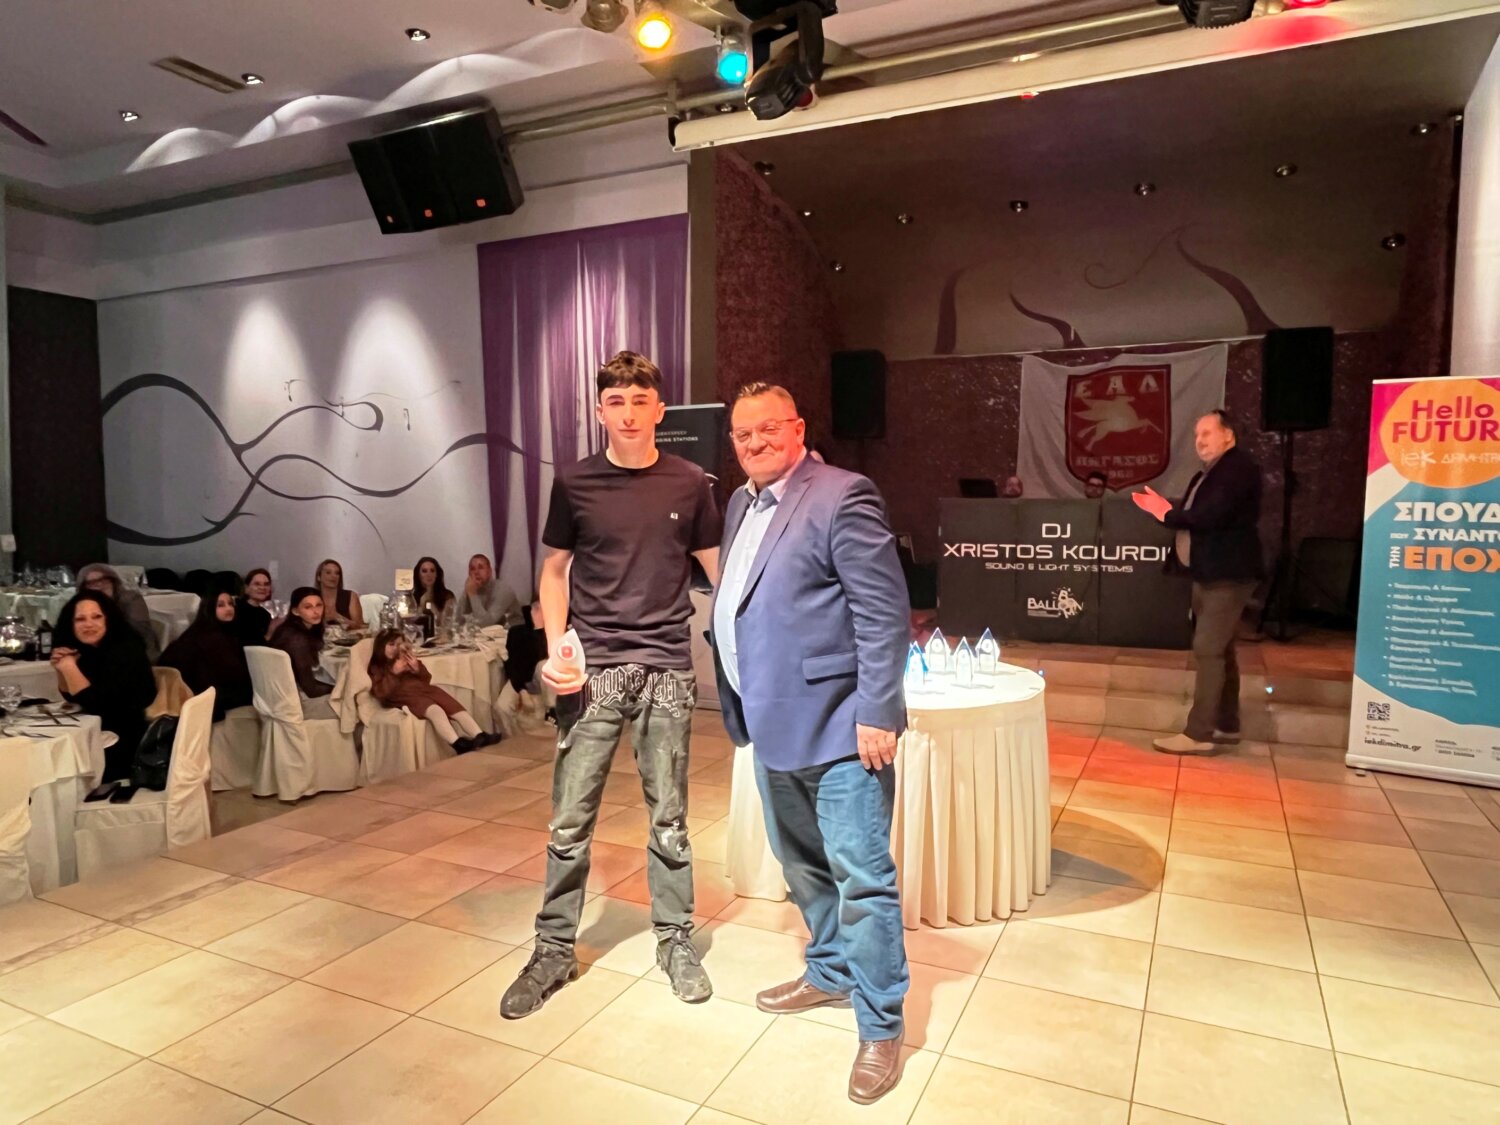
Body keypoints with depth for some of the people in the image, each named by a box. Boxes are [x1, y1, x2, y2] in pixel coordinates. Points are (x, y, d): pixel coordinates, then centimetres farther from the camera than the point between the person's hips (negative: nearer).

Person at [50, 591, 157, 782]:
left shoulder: (124, 650, -20)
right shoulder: (87, 649, 4)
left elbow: (100, 706, -23)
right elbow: (72, 697, 14)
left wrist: (70, 668, -23)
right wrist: (61, 669, -3)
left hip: (128, 743, -8)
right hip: (100, 735, 8)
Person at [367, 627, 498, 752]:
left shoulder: (406, 659, 27)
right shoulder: (377, 668, 12)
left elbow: (427, 680, 23)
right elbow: (381, 693, -5)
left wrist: (418, 669, 3)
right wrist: (394, 673, -13)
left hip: (424, 689, 6)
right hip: (405, 696, -6)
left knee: (456, 707, -20)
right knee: (435, 710, -37)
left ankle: (480, 736, -36)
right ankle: (457, 743, -56)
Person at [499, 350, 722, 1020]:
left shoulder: (690, 483, 2)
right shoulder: (575, 483, 2)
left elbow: (717, 569, 7)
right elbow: (555, 570, 9)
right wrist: (555, 647, -5)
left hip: (668, 669, 0)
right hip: (593, 668, 0)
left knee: (668, 816, 10)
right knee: (570, 819, 5)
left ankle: (674, 941, 28)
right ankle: (554, 949, 23)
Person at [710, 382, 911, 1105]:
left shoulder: (842, 497, -13)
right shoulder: (740, 506, 13)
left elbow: (883, 613, -17)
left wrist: (876, 712, -20)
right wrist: (743, 708, 17)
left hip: (838, 725, -8)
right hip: (774, 722, 9)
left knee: (862, 875, 1)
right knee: (802, 864, 22)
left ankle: (880, 1025, 18)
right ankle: (830, 972, 43)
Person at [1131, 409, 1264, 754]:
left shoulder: (1240, 468, -13)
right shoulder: (1205, 476, 17)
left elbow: (1210, 517, -25)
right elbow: (1191, 519, 13)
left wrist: (1168, 513, -12)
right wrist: (1165, 511, -5)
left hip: (1228, 575, -10)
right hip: (1208, 574, 10)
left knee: (1208, 650, -12)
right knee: (1219, 650, 14)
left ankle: (1198, 734, -10)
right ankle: (1226, 725, 23)